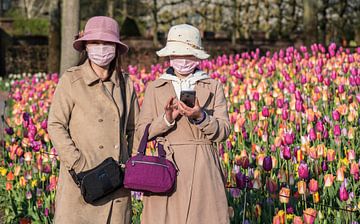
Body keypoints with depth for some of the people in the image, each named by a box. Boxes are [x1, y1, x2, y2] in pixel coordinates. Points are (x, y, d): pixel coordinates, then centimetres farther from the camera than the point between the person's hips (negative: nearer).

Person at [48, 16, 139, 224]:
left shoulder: (125, 83, 10)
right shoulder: (71, 80, -2)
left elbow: (134, 128, 19)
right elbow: (56, 125, -5)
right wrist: (79, 165, -13)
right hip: (81, 177, -3)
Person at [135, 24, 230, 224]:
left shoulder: (213, 87, 8)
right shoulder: (155, 88, 10)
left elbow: (223, 131, 0)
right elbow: (141, 132, 3)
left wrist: (200, 117, -18)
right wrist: (166, 119, -14)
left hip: (203, 169, 0)